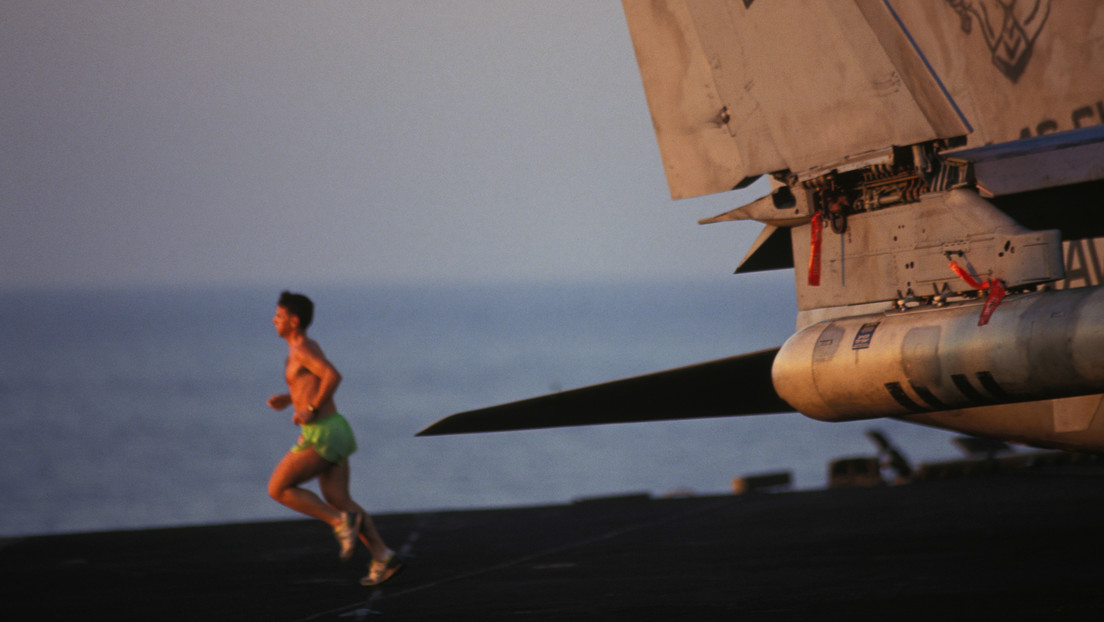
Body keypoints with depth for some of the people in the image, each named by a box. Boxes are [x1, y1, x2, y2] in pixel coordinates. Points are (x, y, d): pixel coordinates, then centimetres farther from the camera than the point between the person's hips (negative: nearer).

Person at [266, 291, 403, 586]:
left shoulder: (302, 349, -14)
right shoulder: (308, 346, 17)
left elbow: (333, 376, -29)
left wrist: (311, 410, -20)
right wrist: (288, 399, 22)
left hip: (322, 434, -10)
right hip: (334, 430, 10)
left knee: (278, 489, 0)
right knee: (338, 500, 9)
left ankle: (341, 521, -7)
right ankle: (383, 557, 1)